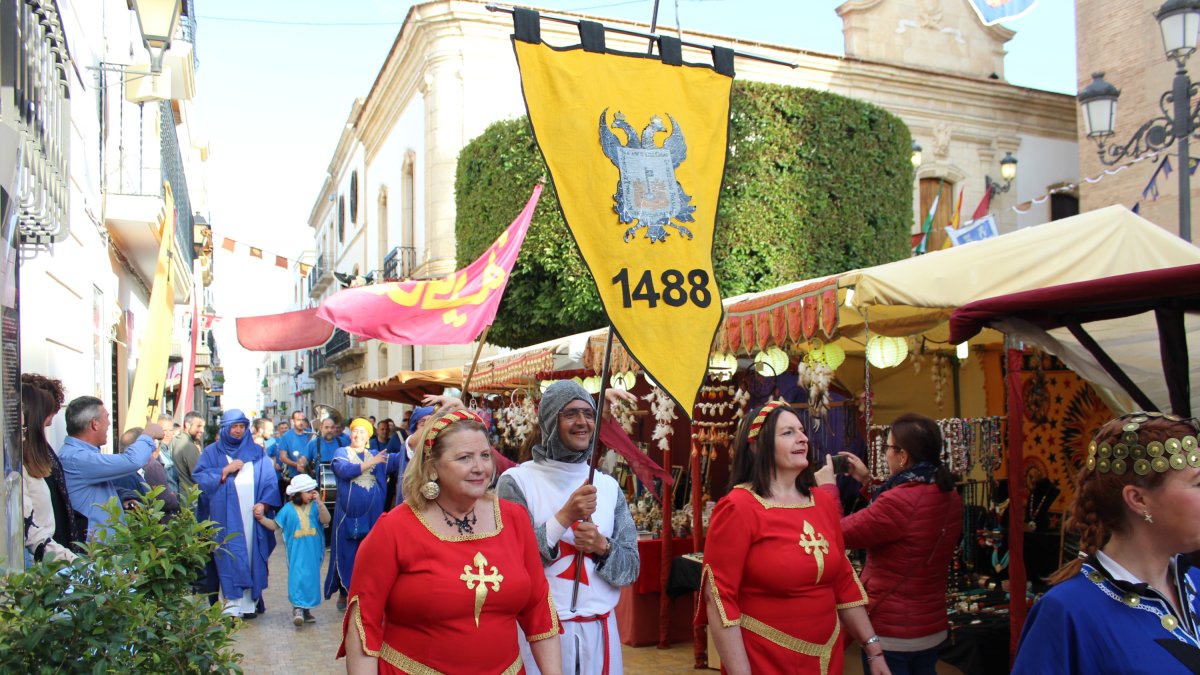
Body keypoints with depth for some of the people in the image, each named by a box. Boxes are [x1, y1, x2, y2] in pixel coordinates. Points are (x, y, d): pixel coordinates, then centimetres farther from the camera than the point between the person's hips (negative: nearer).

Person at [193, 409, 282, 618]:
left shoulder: (256, 452, 14)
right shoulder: (212, 452, 11)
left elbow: (270, 480, 8)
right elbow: (199, 476, 1)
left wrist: (264, 503, -6)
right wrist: (225, 471, -9)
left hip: (253, 513, 2)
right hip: (226, 516, -1)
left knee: (253, 554, 0)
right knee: (230, 556, -7)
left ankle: (251, 601, 5)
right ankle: (233, 603, -6)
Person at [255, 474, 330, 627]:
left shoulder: (315, 506, 0)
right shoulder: (288, 508, 2)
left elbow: (325, 520, -16)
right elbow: (275, 525, 7)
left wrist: (319, 502, -24)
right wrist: (261, 518, -7)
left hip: (313, 551, 1)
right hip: (296, 551, -1)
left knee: (311, 578, 7)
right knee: (297, 576, -13)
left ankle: (306, 608, 19)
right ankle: (297, 607, -12)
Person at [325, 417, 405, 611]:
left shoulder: (377, 455, 14)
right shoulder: (341, 452, 6)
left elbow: (397, 459, -2)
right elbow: (344, 470, -14)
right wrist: (371, 463, -18)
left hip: (372, 514, 2)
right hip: (348, 513, -2)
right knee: (346, 553, 1)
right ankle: (343, 593, 13)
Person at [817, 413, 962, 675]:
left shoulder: (898, 502, -27)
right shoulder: (951, 498, 0)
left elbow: (837, 534, -17)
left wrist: (828, 487, -2)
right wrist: (869, 482, 19)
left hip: (890, 632, -8)